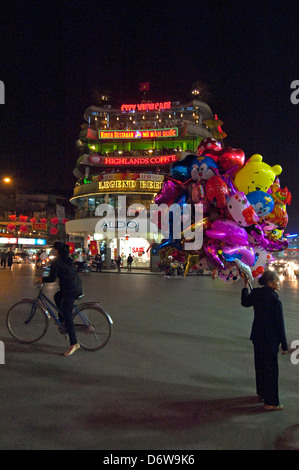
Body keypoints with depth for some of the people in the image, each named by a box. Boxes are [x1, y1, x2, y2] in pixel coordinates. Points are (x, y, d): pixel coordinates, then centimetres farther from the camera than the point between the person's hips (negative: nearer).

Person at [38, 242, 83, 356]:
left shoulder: (56, 262, -13)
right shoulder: (67, 259, 12)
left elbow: (52, 279, -13)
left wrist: (41, 279, 4)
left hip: (70, 290, -9)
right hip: (78, 286, 9)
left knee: (68, 316, -4)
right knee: (57, 296, 31)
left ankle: (74, 343, -2)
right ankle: (62, 319, 35)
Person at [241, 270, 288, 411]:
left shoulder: (256, 293, -3)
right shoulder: (275, 300, -23)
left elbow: (245, 302, 18)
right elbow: (279, 324, -17)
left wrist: (245, 286, 30)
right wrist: (284, 345, -9)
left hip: (257, 336, 8)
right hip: (270, 339, -7)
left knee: (260, 365, 21)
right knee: (271, 369, 4)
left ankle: (261, 392, 39)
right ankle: (270, 402, 15)